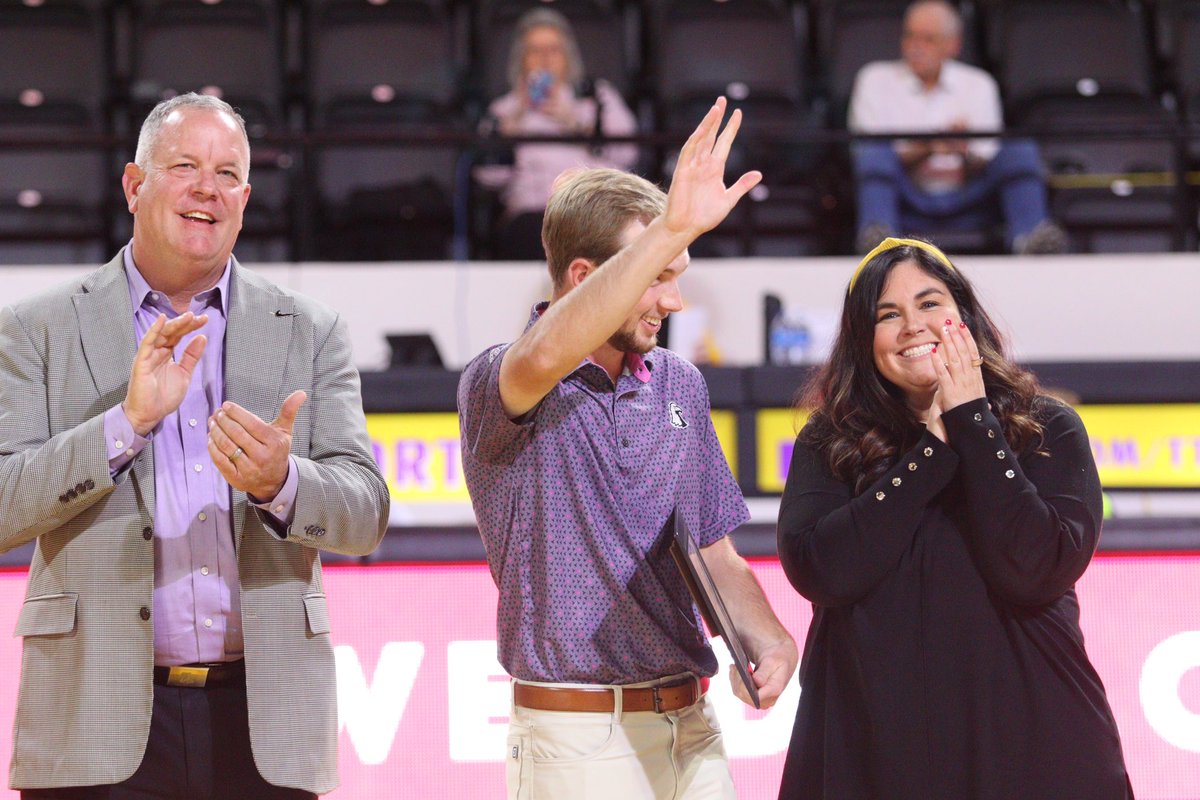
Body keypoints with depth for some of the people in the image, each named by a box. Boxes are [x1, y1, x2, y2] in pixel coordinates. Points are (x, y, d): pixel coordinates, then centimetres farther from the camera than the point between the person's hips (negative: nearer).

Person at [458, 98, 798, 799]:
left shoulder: (680, 385, 11)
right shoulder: (496, 386, -9)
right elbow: (544, 360, -34)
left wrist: (770, 641, -3)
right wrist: (671, 230, -41)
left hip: (692, 730, 6)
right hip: (577, 737, -6)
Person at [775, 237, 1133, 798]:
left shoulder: (1048, 430, 0)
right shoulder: (828, 444, 3)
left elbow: (1034, 573, -15)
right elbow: (820, 572, -14)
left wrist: (972, 421, -12)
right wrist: (935, 448, -11)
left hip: (1025, 736, -1)